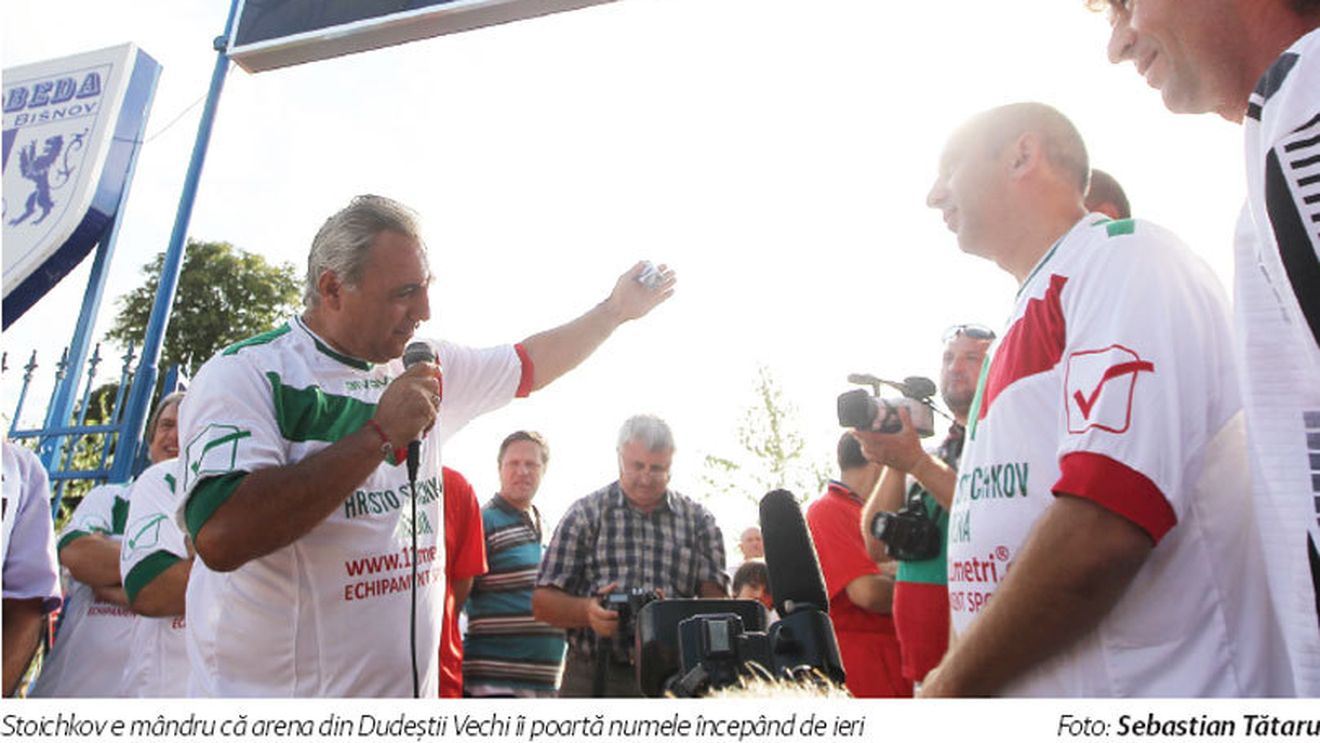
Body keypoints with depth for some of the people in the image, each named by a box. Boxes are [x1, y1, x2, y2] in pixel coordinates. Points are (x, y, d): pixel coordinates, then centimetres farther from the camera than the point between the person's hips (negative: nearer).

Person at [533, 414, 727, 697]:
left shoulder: (699, 520, 8)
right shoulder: (586, 514, 4)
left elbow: (716, 601, 0)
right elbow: (543, 602, 1)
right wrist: (587, 610, -19)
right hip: (593, 675, -1)